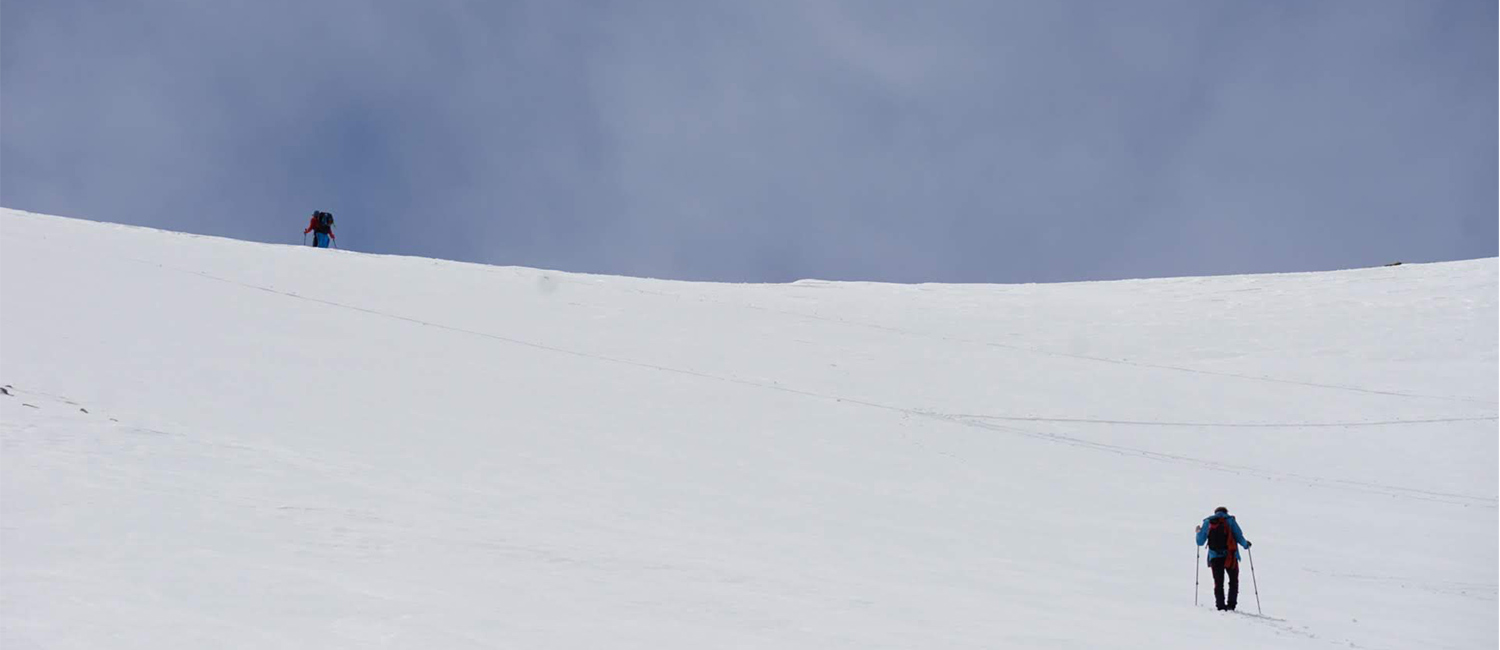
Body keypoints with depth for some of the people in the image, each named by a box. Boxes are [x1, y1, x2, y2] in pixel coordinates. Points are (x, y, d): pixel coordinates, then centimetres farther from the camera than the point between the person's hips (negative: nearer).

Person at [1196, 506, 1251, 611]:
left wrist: (1198, 532, 28)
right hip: (1230, 556, -2)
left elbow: (1200, 542, 9)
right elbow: (1239, 537, -3)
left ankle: (1220, 606, 1)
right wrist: (1246, 544, 17)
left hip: (1214, 557, 2)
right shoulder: (1230, 520, 4)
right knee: (1233, 581, 12)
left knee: (1218, 583, 10)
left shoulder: (1207, 523, 9)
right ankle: (1231, 605, 0)